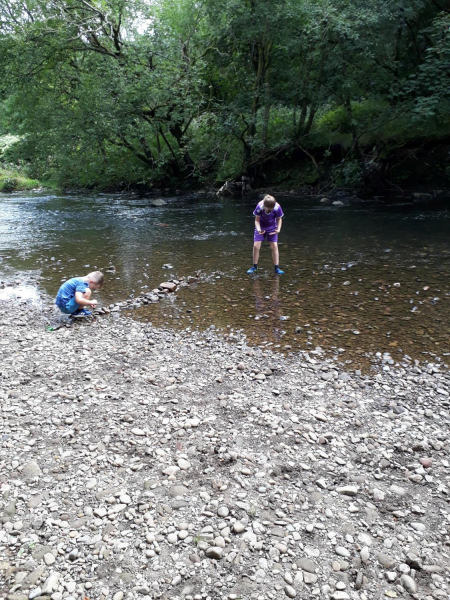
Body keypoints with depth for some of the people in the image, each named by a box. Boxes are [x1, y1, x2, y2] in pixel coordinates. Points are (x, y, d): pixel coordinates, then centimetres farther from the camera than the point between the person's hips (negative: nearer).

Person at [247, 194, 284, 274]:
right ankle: (254, 267, 7)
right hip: (261, 227, 0)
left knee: (274, 246, -8)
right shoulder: (259, 206, -30)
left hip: (272, 228, 0)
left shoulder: (277, 208, -28)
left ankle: (277, 268, 0)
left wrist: (278, 229, -25)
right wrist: (258, 229, -34)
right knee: (256, 246, -8)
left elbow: (279, 219, -10)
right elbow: (257, 220, -17)